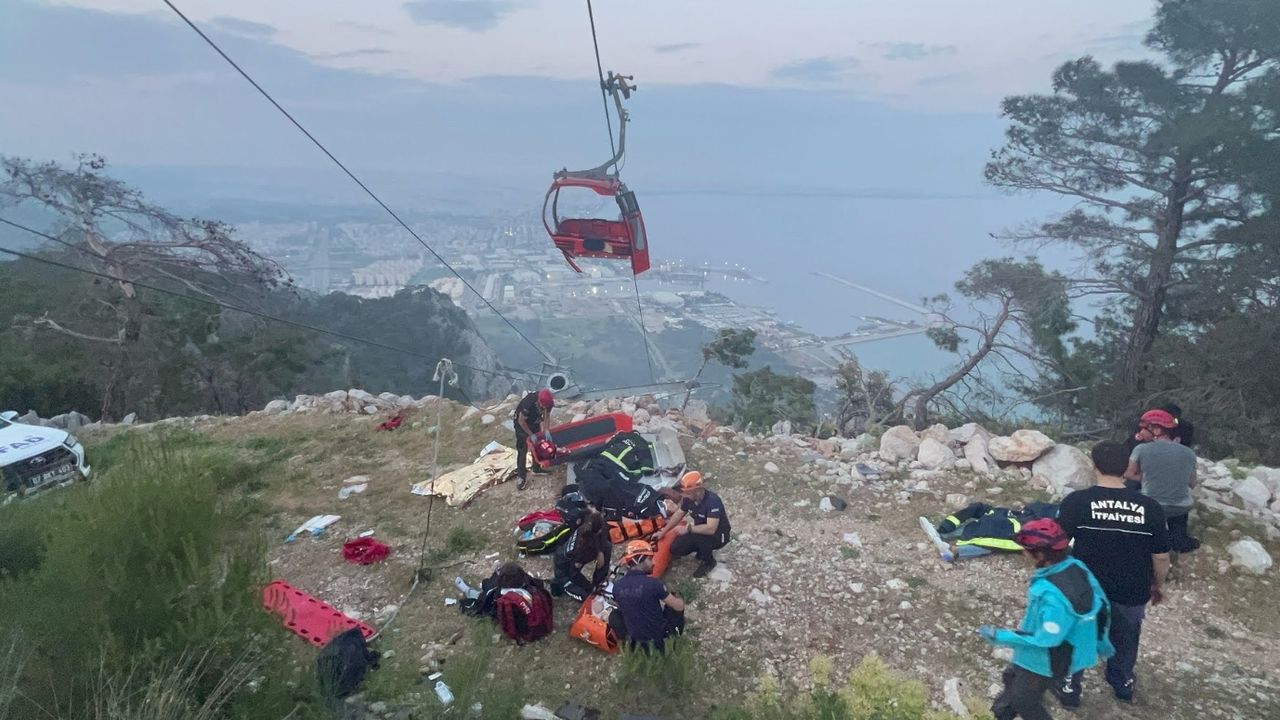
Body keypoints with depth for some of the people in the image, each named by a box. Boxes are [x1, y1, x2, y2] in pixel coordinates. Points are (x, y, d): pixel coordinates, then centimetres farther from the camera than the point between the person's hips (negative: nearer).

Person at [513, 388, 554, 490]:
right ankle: (521, 476, 1)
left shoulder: (548, 401, -26)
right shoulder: (528, 403, -42)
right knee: (522, 450, -5)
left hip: (534, 422, 6)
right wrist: (531, 434, -21)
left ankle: (537, 468, 32)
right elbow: (521, 421, -29)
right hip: (522, 423, -6)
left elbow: (547, 415, -9)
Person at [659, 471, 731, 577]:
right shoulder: (689, 499, -11)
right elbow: (678, 514, 7)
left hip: (719, 535, -7)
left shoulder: (712, 501, -34)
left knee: (698, 535, -36)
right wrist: (663, 532, 7)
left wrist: (688, 528, -33)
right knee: (675, 549, -6)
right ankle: (704, 549, 17)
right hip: (700, 532, 7)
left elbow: (711, 529, -42)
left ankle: (709, 562, -8)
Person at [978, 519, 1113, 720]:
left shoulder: (1052, 595, -40)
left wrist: (999, 636, -21)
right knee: (1013, 678, 31)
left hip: (1044, 661, -9)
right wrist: (1100, 643, 18)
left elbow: (1045, 639, -31)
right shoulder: (1076, 566, -13)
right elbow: (1100, 603, 1)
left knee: (1024, 702, 19)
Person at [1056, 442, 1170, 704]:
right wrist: (1157, 585, 16)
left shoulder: (1077, 501, -17)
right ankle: (1123, 684, 48)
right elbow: (1161, 556, -2)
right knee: (1125, 639, 29)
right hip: (1132, 592, 3)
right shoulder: (1150, 507, -10)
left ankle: (1069, 688, 33)